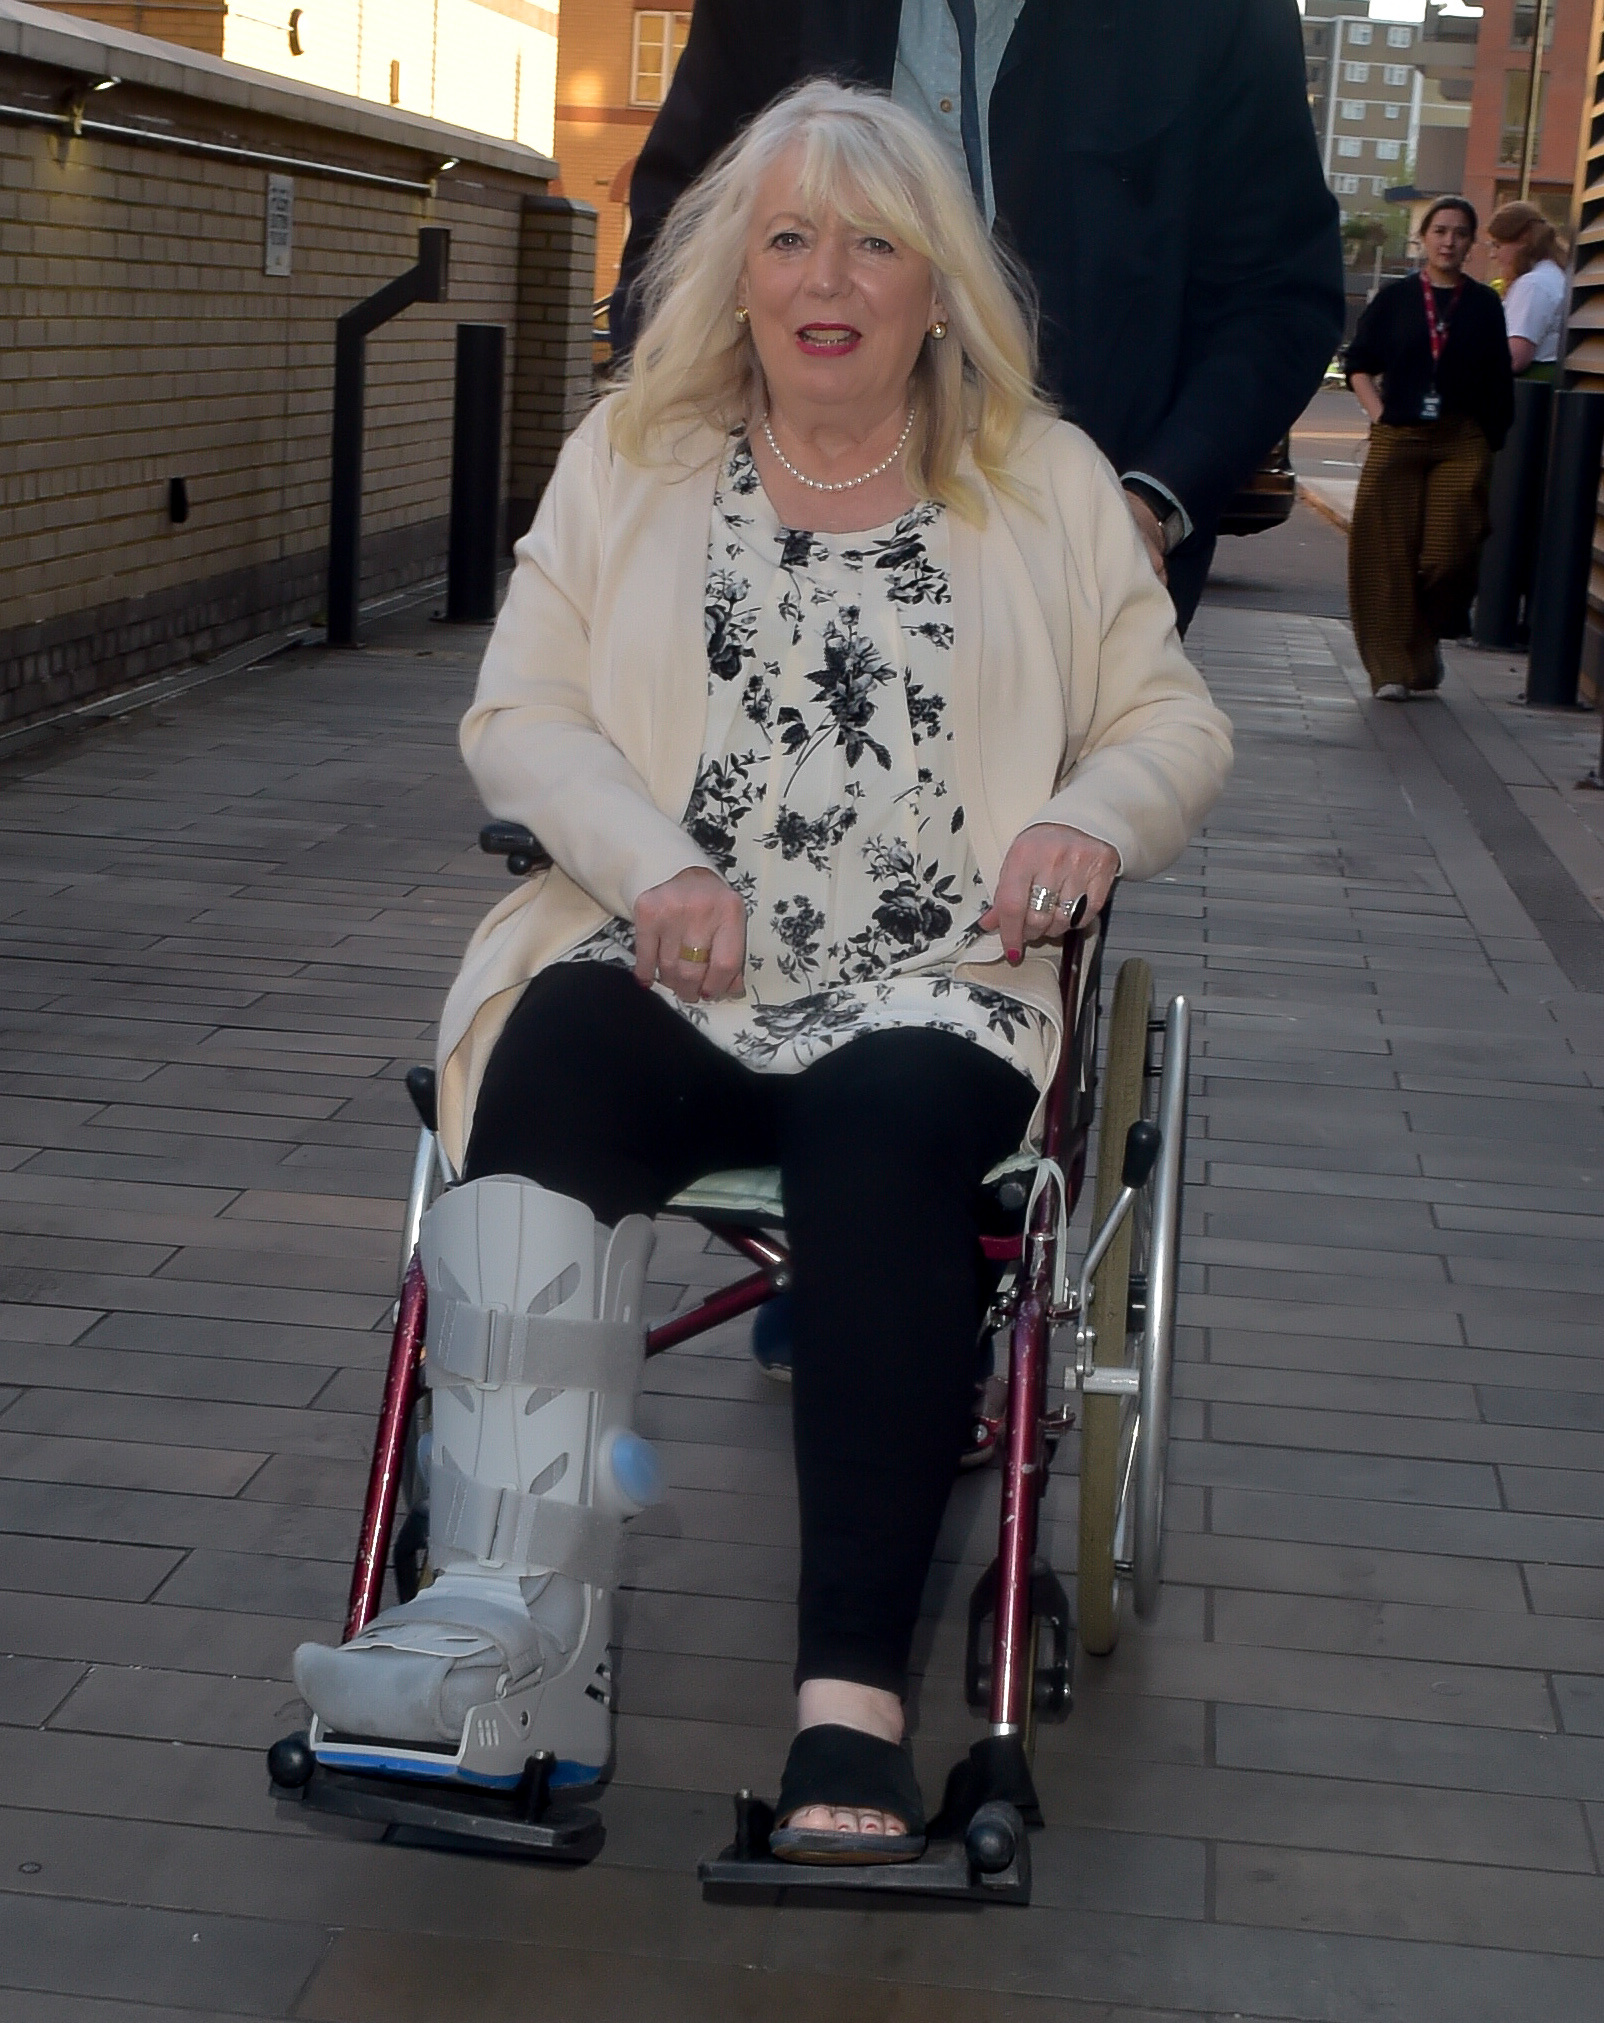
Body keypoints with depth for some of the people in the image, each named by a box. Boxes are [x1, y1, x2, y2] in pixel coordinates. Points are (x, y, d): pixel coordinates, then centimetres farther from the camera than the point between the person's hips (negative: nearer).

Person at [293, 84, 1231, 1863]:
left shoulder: (1047, 483, 15)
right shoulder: (627, 460, 15)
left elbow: (1176, 720, 16)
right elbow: (516, 715, 9)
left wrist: (1093, 815, -8)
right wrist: (655, 866, -10)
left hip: (930, 991, -1)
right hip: (664, 973, 1)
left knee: (885, 1136, -35)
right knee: (546, 1071, -33)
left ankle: (851, 1702, -41)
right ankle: (509, 1615, -43)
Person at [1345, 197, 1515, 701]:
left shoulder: (1484, 305, 8)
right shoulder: (1395, 299, 8)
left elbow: (1499, 385, 7)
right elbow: (1359, 364, 12)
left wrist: (1495, 446, 0)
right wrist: (1377, 412, -1)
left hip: (1464, 445, 0)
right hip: (1397, 441, 0)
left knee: (1449, 552, -6)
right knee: (1389, 552, -4)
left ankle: (1428, 639, 20)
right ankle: (1393, 665, 1)